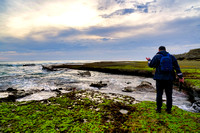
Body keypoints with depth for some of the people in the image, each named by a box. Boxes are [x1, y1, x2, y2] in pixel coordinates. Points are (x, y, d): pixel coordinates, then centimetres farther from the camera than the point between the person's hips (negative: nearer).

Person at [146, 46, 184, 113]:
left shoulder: (157, 56, -3)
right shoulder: (171, 57, 6)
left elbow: (151, 65, 2)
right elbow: (177, 67, 4)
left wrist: (149, 60, 22)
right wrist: (180, 77, 6)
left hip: (160, 78, -2)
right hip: (169, 78, 3)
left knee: (159, 94, 6)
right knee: (169, 94, 10)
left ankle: (158, 109, 13)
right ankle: (169, 109, 18)